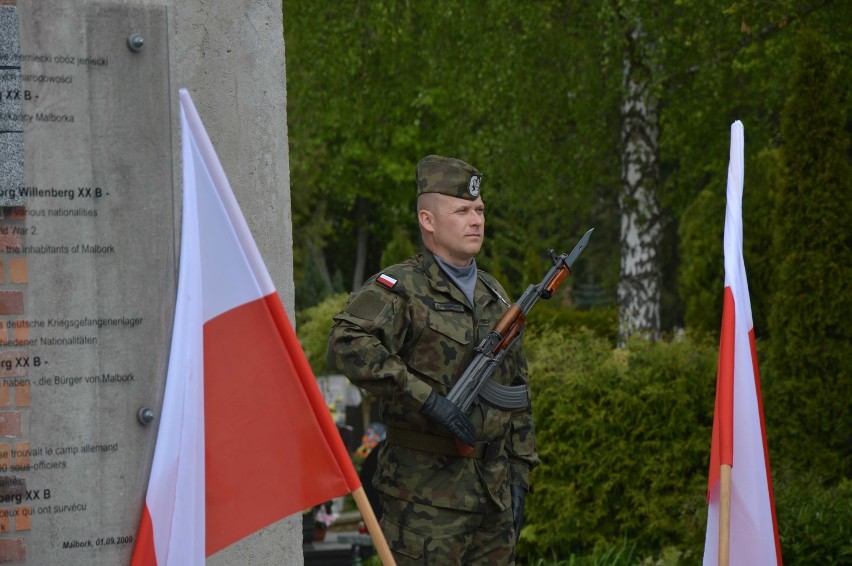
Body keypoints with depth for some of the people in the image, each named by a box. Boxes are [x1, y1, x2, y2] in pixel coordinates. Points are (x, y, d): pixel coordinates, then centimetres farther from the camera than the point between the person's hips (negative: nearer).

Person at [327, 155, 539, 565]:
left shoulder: (495, 296, 15)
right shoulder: (401, 288, -8)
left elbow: (518, 392, 20)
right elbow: (348, 344, -26)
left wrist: (519, 475, 14)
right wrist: (426, 398, -27)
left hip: (493, 489, 7)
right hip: (427, 495, -7)